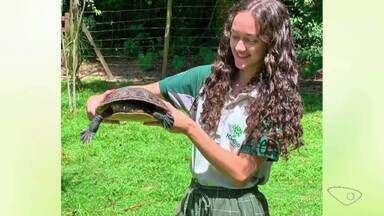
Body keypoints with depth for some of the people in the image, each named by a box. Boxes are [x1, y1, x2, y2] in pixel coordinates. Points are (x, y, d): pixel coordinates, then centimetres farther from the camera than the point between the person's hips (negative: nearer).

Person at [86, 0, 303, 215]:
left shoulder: (274, 100, -15)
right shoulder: (209, 77, -4)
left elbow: (240, 173, -20)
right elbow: (151, 90, 2)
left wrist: (190, 129, -24)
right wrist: (104, 97, -16)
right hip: (195, 198, 4)